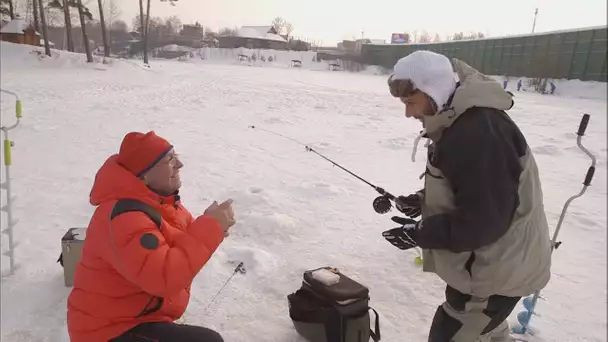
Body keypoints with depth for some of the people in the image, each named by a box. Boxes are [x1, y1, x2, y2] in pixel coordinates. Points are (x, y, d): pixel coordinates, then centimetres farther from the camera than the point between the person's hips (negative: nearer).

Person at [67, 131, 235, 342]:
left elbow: (184, 243, 10)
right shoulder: (123, 215, -28)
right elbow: (165, 277, -38)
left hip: (137, 319, 10)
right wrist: (210, 227, -31)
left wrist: (212, 228, -12)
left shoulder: (157, 198, 4)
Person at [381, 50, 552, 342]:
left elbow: (484, 220, -30)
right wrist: (424, 200, 0)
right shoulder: (462, 121, 3)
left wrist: (421, 232, -21)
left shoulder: (477, 133, -31)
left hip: (498, 270, -10)